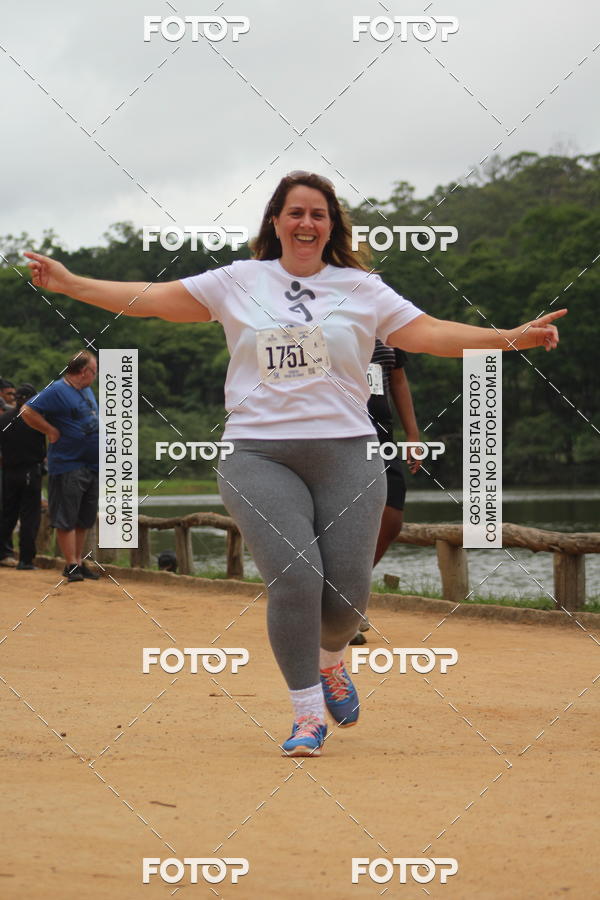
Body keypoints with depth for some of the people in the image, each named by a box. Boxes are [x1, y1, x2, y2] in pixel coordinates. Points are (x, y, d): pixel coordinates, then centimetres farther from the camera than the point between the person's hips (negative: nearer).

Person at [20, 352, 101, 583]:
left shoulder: (87, 390, 16)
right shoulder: (57, 390, -12)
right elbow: (28, 411, -19)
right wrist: (52, 431, -15)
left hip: (92, 466, 9)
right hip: (67, 466, -9)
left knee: (84, 519, 12)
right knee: (66, 519, -5)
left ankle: (78, 562, 20)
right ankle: (72, 566, -4)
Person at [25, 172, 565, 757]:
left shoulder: (362, 288, 11)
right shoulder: (238, 282, 10)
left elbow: (427, 334, 4)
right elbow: (150, 299, 9)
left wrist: (512, 338, -8)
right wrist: (68, 283, 1)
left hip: (346, 455, 1)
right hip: (258, 456, -1)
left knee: (347, 593, -4)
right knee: (294, 578, -18)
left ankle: (330, 660, 32)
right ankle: (307, 714, -3)